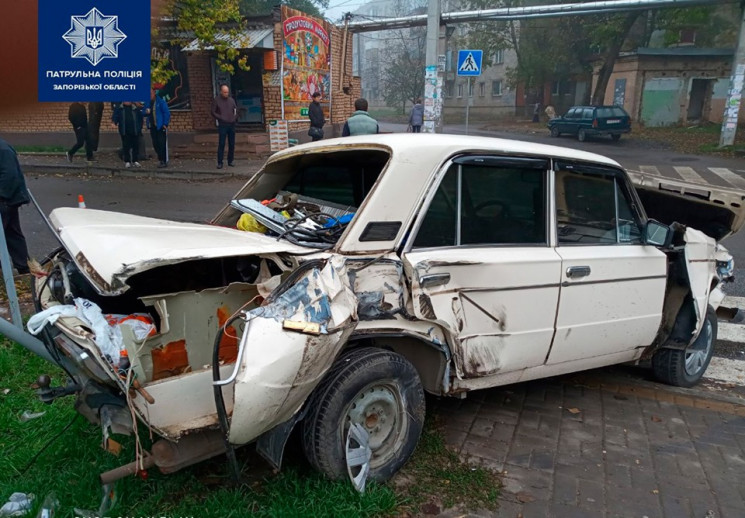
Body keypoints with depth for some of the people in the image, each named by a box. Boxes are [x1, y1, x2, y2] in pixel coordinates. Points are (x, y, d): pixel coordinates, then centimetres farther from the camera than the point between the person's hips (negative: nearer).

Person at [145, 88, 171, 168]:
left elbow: (167, 113, -9)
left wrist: (165, 124, -14)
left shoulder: (161, 102, -6)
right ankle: (160, 159, 19)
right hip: (152, 126, 6)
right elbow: (144, 113, 20)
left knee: (162, 144, -7)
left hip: (161, 126, -6)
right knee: (155, 144, 8)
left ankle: (164, 161, -2)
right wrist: (146, 112, -4)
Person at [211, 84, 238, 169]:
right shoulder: (216, 100, -1)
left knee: (232, 144, 6)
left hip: (232, 124, 4)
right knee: (221, 144, -7)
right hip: (222, 125, -4)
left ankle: (230, 161, 17)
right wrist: (221, 118, -9)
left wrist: (235, 118, 5)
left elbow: (236, 110, 20)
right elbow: (213, 112, 0)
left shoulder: (231, 100, 10)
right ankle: (220, 163, -3)